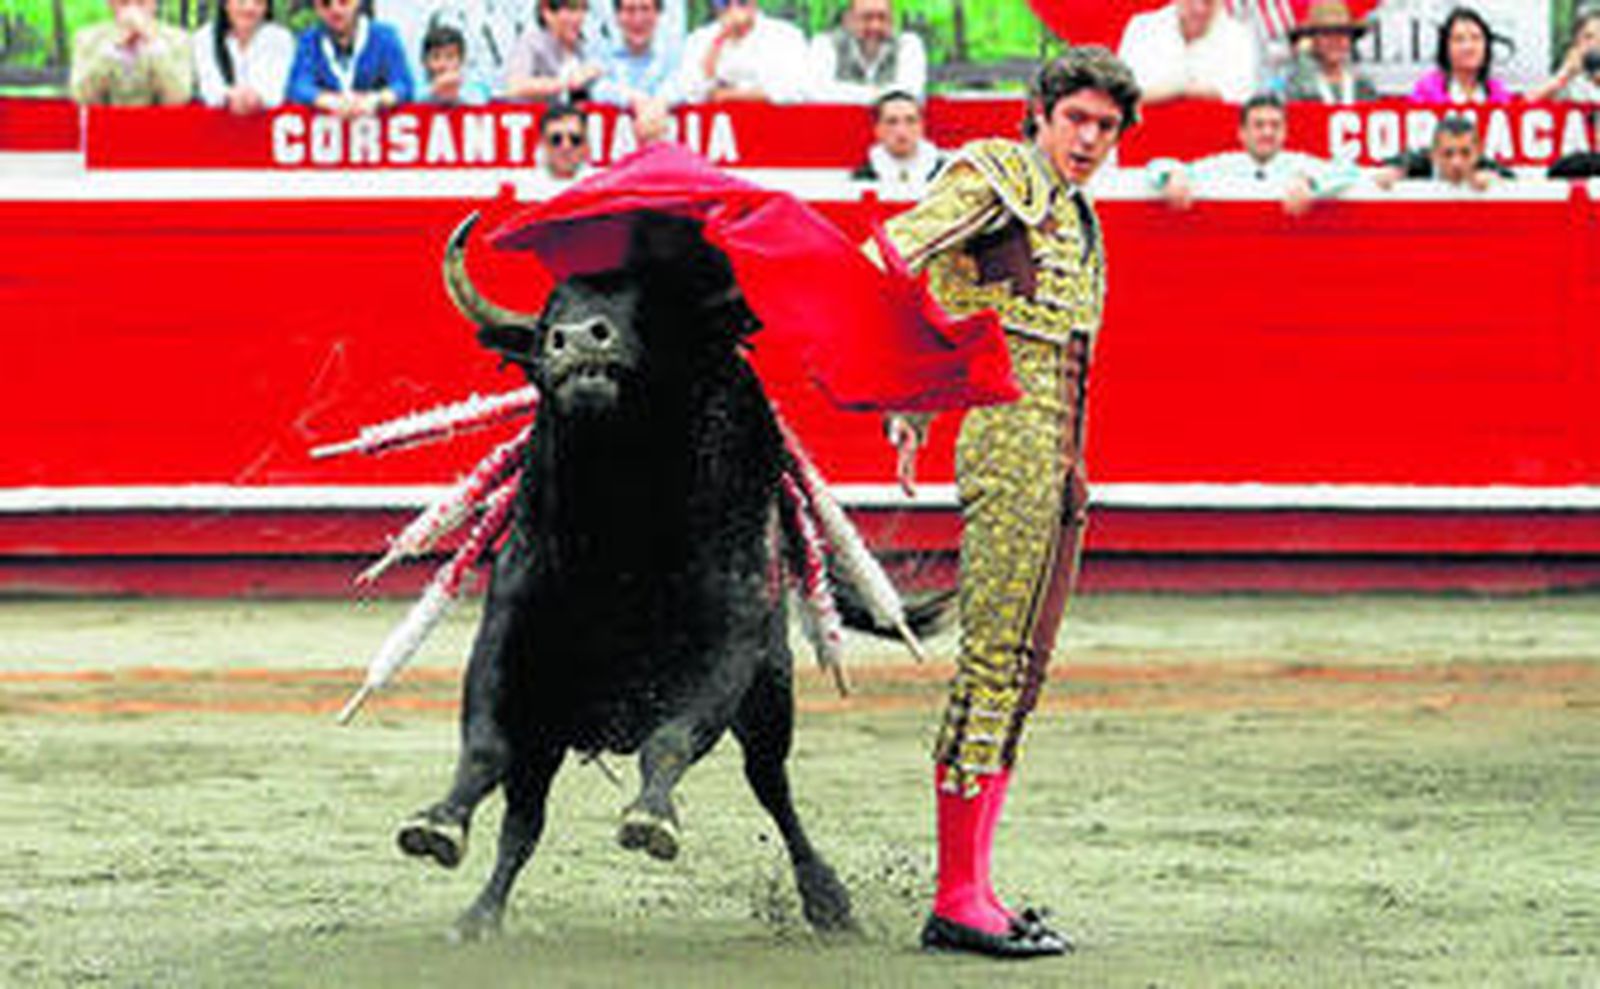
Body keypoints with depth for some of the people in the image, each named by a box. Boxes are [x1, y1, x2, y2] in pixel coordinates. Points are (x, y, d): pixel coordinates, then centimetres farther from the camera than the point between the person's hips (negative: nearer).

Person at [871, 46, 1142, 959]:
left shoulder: (1080, 221, 23)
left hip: (1062, 460, 9)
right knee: (994, 661, -12)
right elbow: (888, 257, -15)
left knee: (1024, 673, 8)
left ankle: (973, 892, 10)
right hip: (1010, 440, -9)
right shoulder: (995, 178, -2)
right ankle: (959, 900, -13)